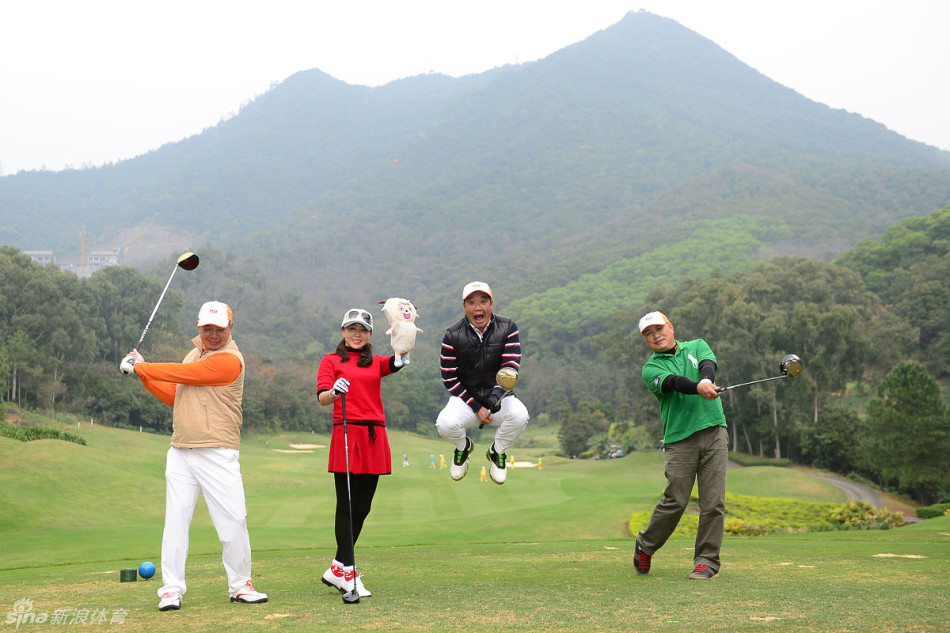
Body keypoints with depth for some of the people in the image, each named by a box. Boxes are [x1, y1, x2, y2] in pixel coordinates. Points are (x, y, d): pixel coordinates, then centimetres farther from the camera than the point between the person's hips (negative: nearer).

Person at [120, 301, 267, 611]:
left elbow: (183, 374, -14)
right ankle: (171, 589, 6)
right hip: (180, 454, 6)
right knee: (175, 519, 0)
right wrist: (143, 374, 12)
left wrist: (141, 366, -2)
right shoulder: (193, 354, 18)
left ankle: (240, 585, 11)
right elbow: (174, 396, 22)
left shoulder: (229, 359, -10)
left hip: (218, 454, -6)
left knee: (233, 520, -5)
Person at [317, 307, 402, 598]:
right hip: (347, 434, -5)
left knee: (363, 507, 6)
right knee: (347, 506, -6)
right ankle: (348, 573, -3)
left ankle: (337, 569, 16)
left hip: (374, 438, 5)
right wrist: (335, 391, -29)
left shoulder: (376, 363, 18)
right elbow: (322, 398, -8)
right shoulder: (331, 361, 6)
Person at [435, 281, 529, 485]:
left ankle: (497, 451, 4)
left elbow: (510, 366, -14)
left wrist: (498, 392, -35)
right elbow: (449, 379, -6)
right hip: (466, 399, 0)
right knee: (445, 424, -31)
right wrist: (476, 407, -13)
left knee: (519, 415, -32)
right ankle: (463, 447, 10)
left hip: (498, 397, 1)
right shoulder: (452, 335, -7)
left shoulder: (508, 328, -5)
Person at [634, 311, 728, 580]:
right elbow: (674, 382, -17)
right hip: (680, 439, -2)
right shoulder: (651, 368, 5)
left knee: (714, 501, -3)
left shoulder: (697, 346, 16)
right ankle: (645, 546, 18)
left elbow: (708, 364, -7)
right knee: (675, 500, -4)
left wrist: (707, 380, -31)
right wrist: (698, 388, -37)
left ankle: (707, 560, 8)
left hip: (714, 431, 2)